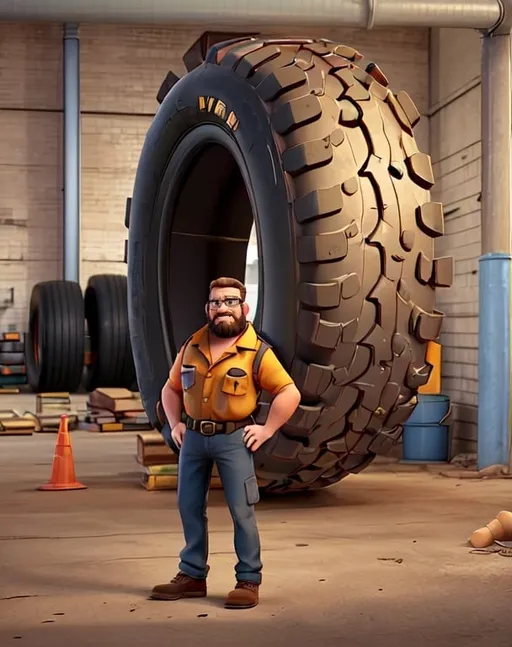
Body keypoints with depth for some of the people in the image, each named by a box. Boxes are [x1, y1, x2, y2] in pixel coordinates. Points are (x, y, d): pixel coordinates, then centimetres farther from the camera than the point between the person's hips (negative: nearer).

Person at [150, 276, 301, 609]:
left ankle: (249, 581, 7)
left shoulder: (256, 352, -6)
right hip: (194, 438, 5)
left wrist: (267, 430, -10)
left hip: (233, 438, -5)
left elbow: (290, 393, -7)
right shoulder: (192, 347, 8)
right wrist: (175, 424, 8)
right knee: (189, 508, 10)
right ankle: (192, 576, 22)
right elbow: (171, 388, 20)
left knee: (242, 511, -3)